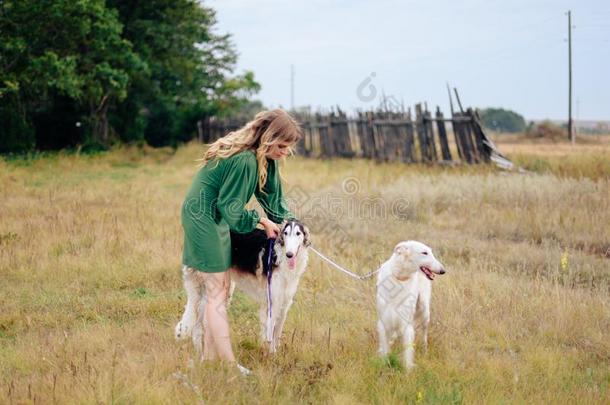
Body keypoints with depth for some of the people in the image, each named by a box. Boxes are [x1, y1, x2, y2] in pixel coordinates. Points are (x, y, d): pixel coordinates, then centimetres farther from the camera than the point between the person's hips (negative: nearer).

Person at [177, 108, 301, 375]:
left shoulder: (265, 159, 1)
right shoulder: (244, 160, -29)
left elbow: (272, 196, 9)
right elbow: (230, 208, -22)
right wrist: (261, 221, -11)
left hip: (217, 220, 10)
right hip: (203, 219, -10)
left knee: (220, 288, 10)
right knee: (217, 291, -8)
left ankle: (209, 356, 16)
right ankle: (228, 363, -7)